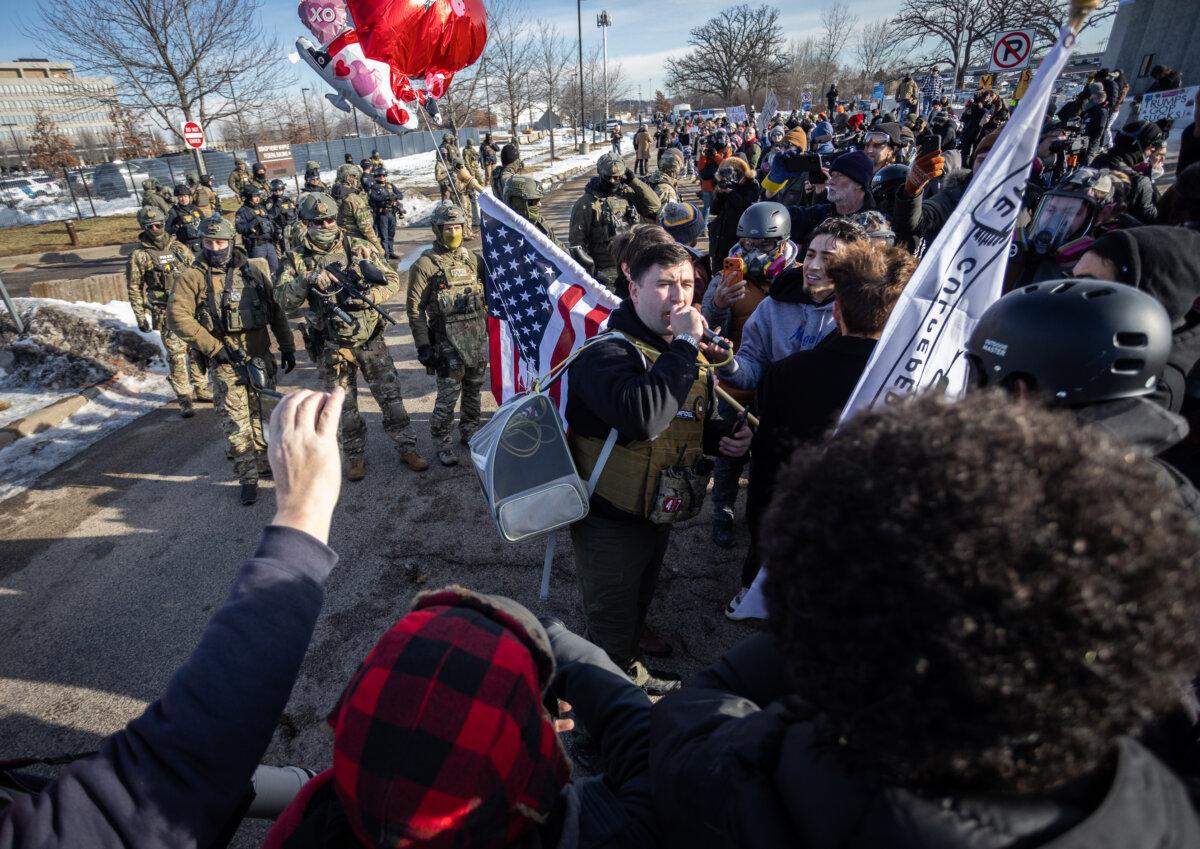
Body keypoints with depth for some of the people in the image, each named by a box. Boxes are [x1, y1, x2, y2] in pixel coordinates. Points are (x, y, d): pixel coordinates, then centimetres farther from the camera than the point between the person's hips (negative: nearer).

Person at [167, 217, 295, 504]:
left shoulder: (251, 271, 8)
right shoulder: (193, 277, -2)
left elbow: (276, 311, 12)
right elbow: (177, 317, -9)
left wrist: (287, 347, 9)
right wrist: (216, 348, -14)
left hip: (260, 355, 4)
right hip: (225, 359, -3)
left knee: (260, 412, 12)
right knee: (236, 418, -5)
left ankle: (264, 462, 26)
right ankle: (249, 477, 2)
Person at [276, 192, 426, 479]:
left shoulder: (360, 248, -1)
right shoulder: (296, 260, -2)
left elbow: (392, 281, -2)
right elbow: (284, 299, -13)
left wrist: (368, 297, -19)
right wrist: (307, 279, -30)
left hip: (370, 340, 0)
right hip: (331, 349, 0)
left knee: (391, 396, 6)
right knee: (345, 406, 12)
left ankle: (407, 448, 22)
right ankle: (355, 457, 29)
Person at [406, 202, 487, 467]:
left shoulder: (473, 259, 8)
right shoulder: (426, 264, -8)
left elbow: (487, 293, 19)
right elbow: (415, 307, -8)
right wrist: (423, 345, -11)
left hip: (479, 337, 5)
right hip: (449, 342, -5)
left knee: (474, 390, 16)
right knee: (448, 395, -3)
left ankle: (469, 431, 34)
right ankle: (441, 442, 14)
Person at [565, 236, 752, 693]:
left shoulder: (689, 355, 2)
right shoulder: (606, 354, -26)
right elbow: (643, 417, -46)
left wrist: (722, 435, -5)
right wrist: (684, 344, -36)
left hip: (657, 513, 8)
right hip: (610, 522, -8)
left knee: (637, 608, 31)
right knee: (611, 627, 12)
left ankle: (632, 673, 56)